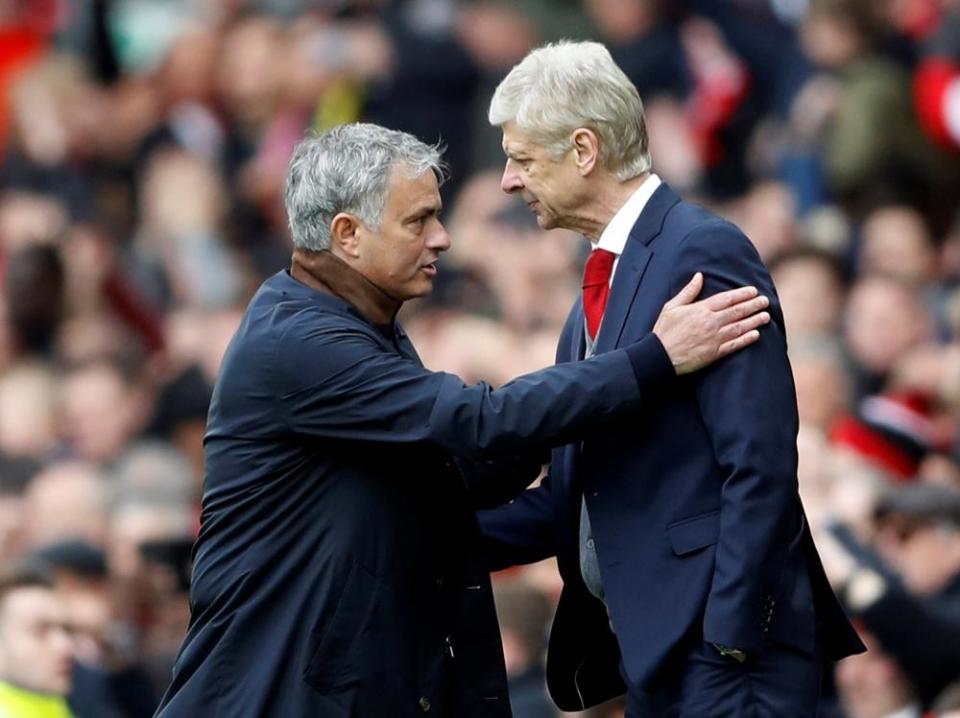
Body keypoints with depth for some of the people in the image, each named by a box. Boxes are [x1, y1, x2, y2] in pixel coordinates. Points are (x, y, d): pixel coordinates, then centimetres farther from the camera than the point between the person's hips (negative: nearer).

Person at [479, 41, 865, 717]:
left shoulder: (706, 252, -10)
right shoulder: (599, 286, 18)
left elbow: (759, 464, -17)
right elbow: (570, 503, 18)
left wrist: (731, 637, -21)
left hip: (725, 644, -9)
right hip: (649, 651, 9)